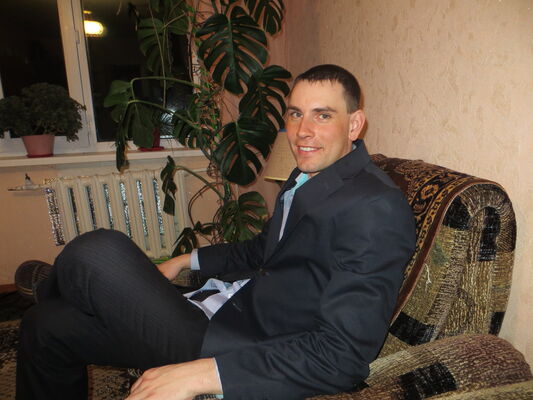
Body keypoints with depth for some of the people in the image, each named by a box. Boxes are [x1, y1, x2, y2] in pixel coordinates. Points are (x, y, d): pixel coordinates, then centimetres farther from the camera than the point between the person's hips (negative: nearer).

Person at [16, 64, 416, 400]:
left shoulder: (375, 206, -20)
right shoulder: (307, 176, 8)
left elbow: (345, 356, -26)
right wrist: (187, 261, 21)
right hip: (229, 305, 9)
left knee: (98, 252, -22)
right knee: (46, 324, 10)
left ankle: (45, 286, 16)